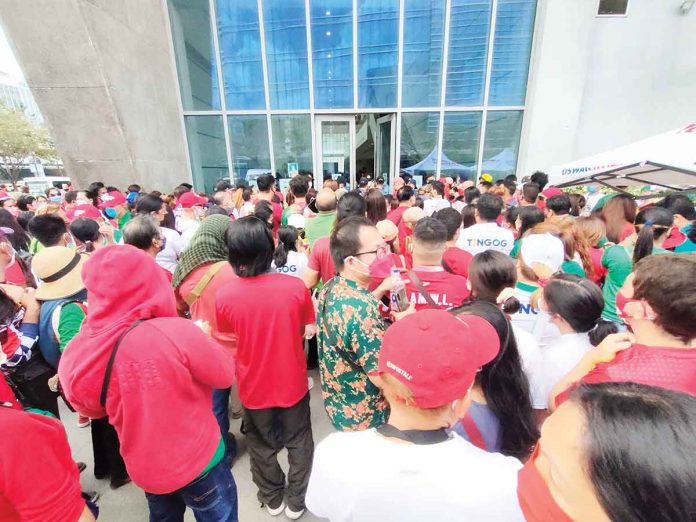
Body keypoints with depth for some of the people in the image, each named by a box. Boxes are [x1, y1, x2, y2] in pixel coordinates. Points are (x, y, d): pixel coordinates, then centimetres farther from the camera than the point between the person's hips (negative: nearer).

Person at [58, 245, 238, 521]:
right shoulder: (175, 332, -33)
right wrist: (201, 338, -4)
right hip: (197, 461, -4)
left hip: (143, 468, 4)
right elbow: (224, 374, -16)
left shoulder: (77, 351, -17)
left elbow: (90, 409, 4)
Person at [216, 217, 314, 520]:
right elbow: (308, 332, -8)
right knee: (299, 442, 25)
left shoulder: (224, 295, -19)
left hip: (253, 385, 1)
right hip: (292, 381, -1)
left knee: (261, 445, 27)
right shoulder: (295, 287, -22)